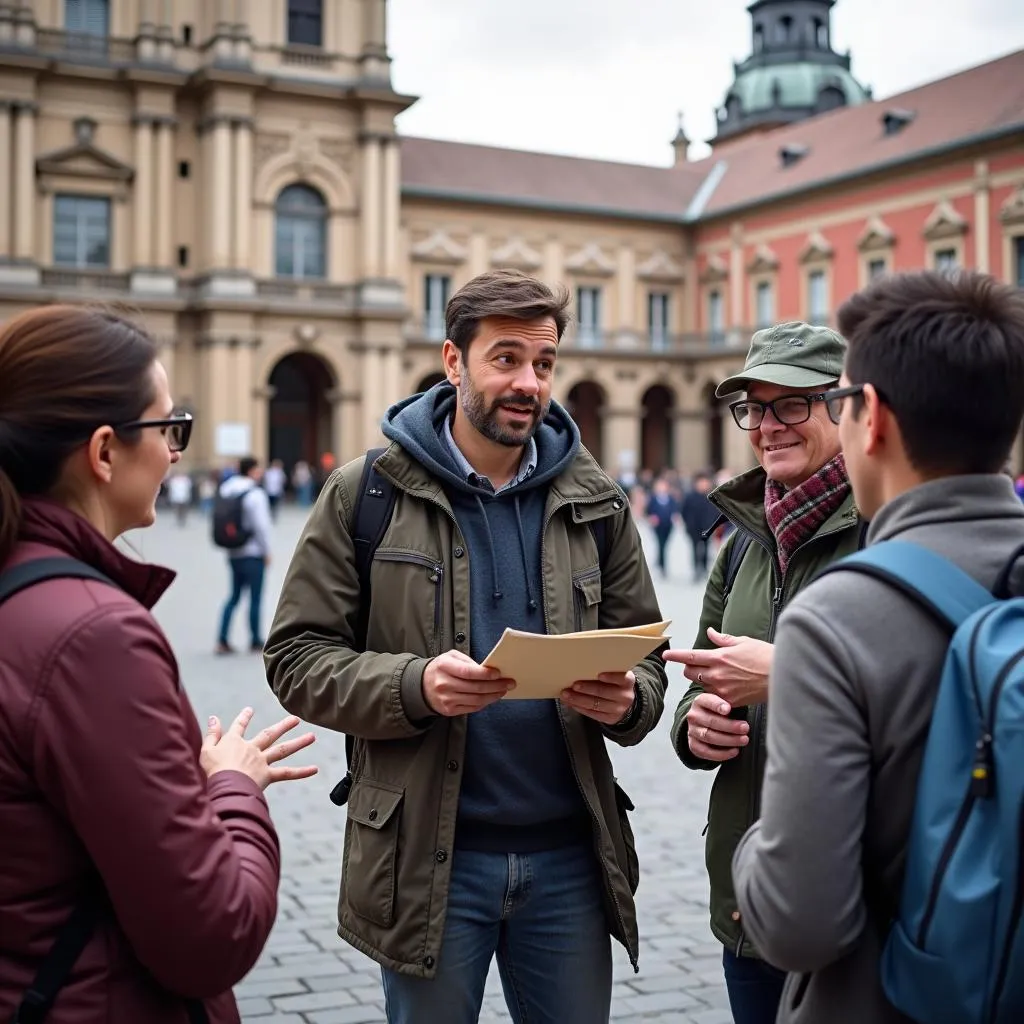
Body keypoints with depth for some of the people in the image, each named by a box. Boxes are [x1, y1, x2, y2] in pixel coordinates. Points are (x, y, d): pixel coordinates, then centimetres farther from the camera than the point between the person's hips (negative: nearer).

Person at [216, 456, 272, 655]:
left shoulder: (226, 492, 8)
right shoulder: (255, 494, -14)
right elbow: (261, 526, -16)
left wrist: (229, 544, 15)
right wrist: (266, 551, -6)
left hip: (233, 553, 7)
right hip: (253, 553, -7)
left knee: (234, 595, 13)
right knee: (255, 598, 3)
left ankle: (222, 640, 6)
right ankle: (256, 642, 11)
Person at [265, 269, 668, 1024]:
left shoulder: (594, 501, 5)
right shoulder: (366, 494, -3)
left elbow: (645, 657, 9)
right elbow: (298, 657, -5)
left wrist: (626, 700, -14)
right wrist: (415, 684, -22)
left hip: (570, 852, 3)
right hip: (427, 853, -2)